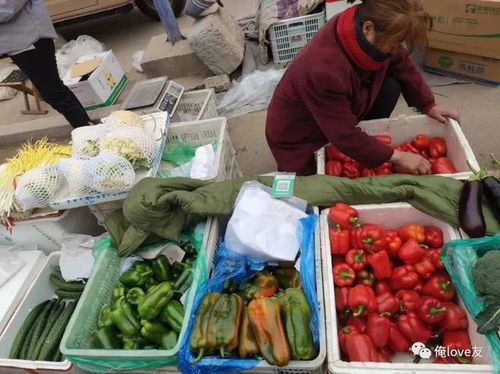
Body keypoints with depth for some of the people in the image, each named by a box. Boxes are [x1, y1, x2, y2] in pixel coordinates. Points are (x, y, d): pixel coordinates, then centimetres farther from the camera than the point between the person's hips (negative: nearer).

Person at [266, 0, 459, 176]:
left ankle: (366, 149, 6)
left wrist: (428, 105, 2)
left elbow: (402, 65, 4)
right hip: (300, 139, -7)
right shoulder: (324, 68, -39)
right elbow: (345, 136, -31)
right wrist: (396, 157, -24)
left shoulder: (374, 34, -17)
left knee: (391, 85, -8)